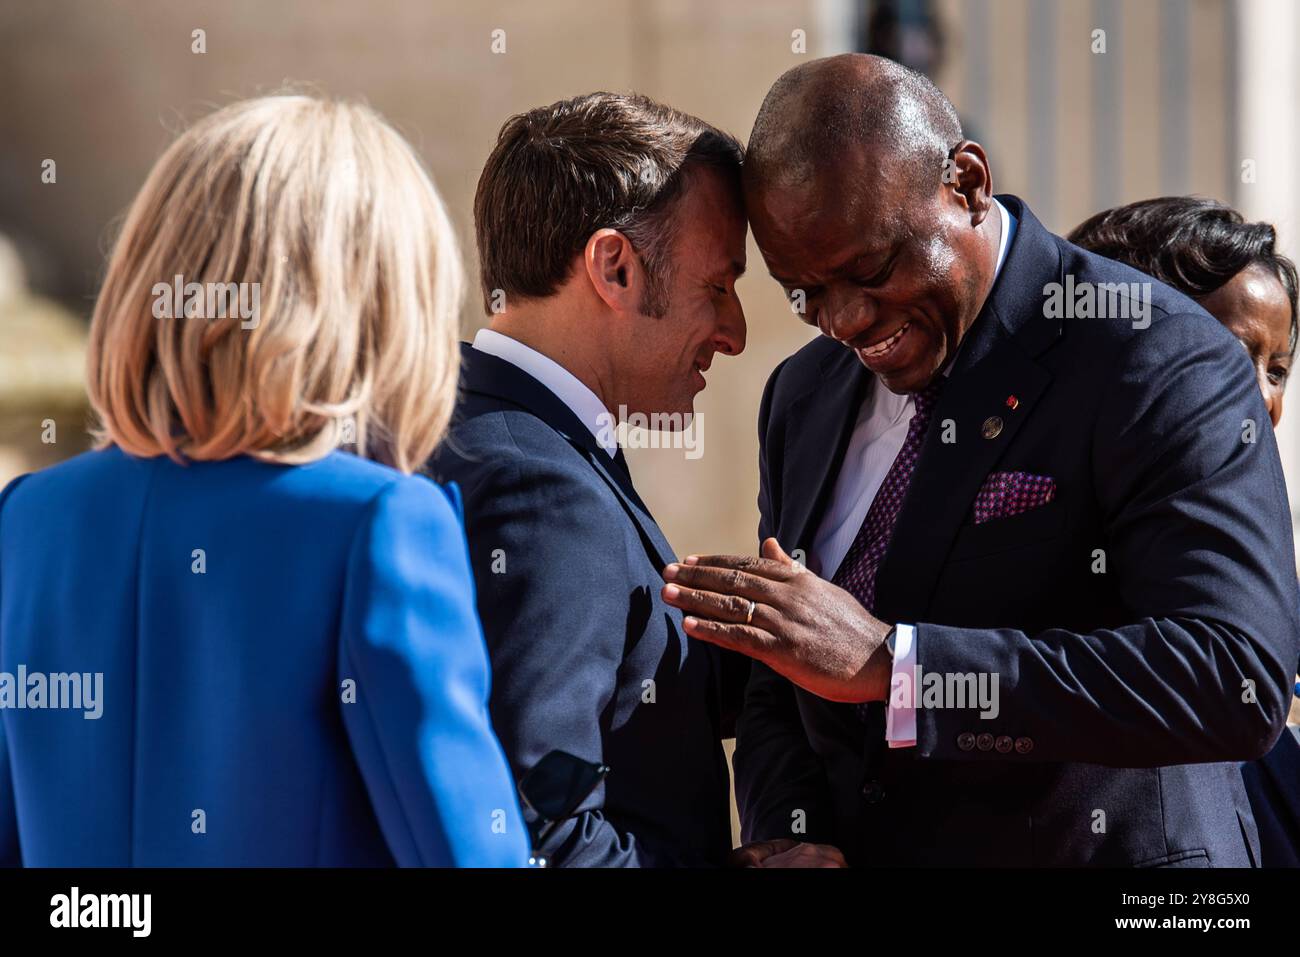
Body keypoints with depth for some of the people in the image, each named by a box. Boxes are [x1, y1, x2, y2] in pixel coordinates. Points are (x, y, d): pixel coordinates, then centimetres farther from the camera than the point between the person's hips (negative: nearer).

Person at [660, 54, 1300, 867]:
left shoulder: (1162, 365, -17)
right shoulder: (802, 396, 4)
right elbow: (781, 685, 10)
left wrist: (887, 662, -33)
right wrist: (788, 835, -13)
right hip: (856, 855, 5)